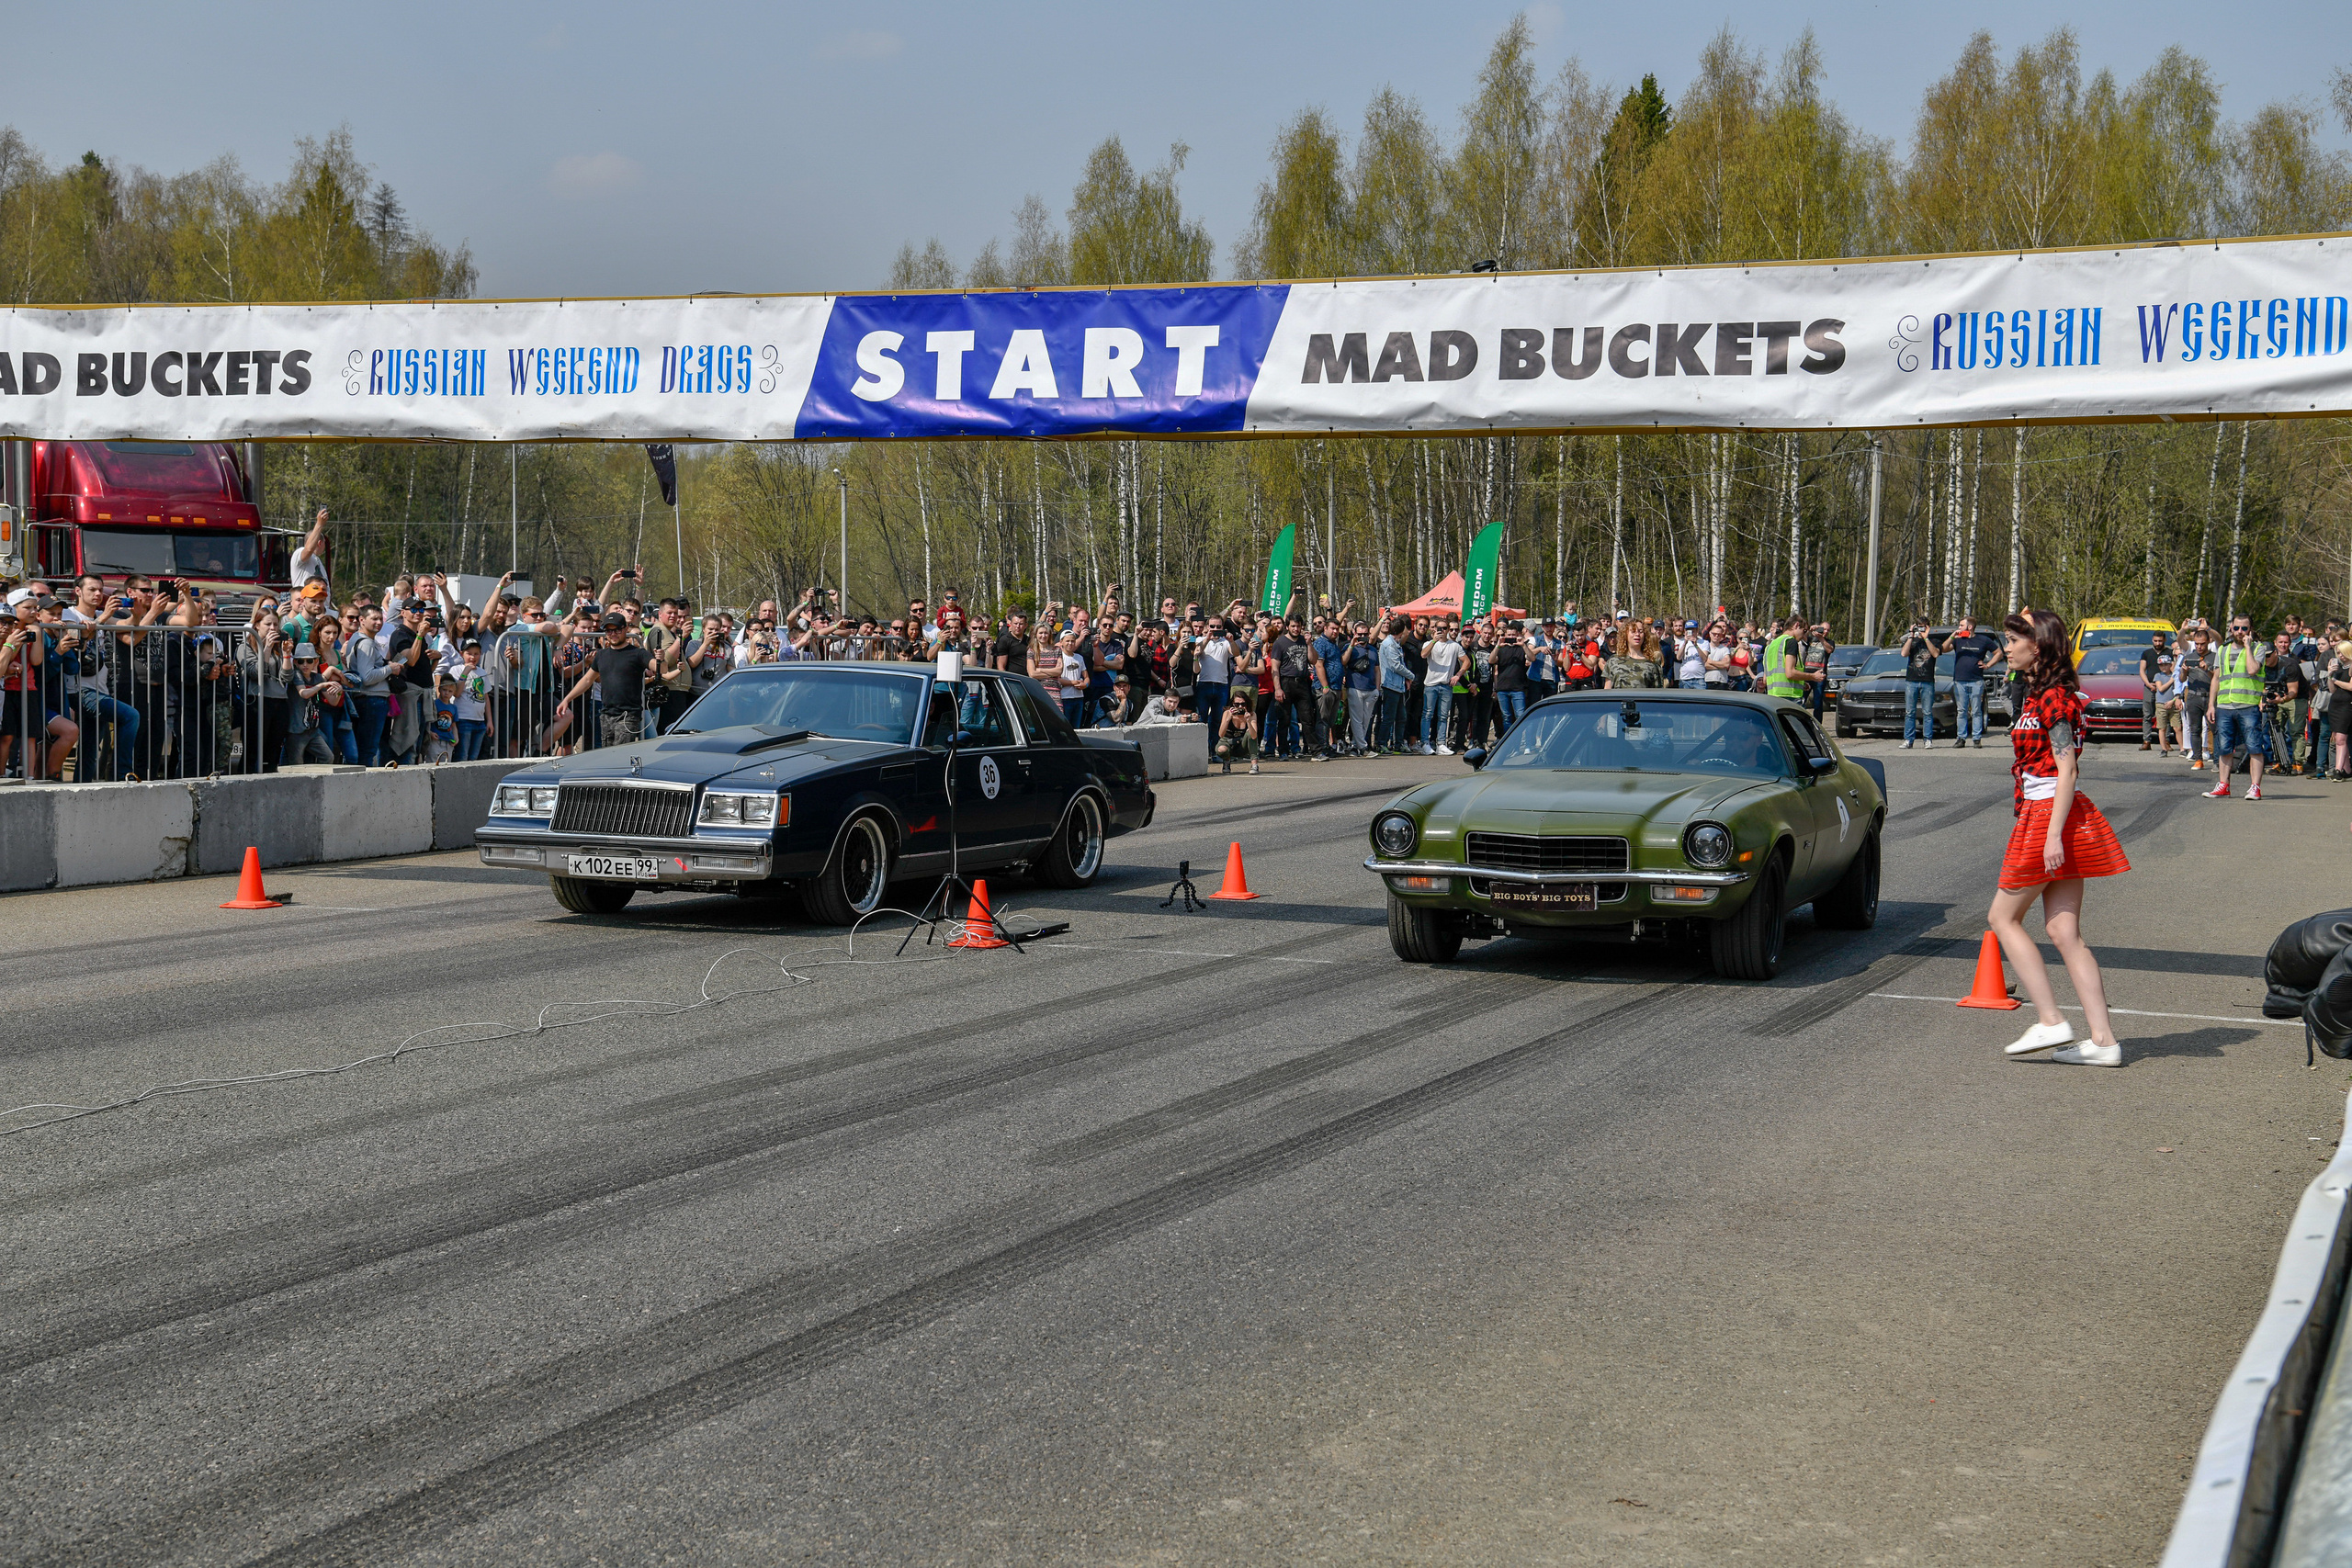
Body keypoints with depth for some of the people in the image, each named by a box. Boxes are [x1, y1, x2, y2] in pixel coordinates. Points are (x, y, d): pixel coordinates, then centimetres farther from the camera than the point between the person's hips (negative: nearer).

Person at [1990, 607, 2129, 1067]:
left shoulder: (2053, 700, -13)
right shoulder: (2042, 694, 16)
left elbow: (2067, 770, -18)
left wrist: (2053, 835, -23)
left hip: (2050, 817, -9)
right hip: (2058, 820, 9)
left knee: (2004, 916, 2)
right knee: (2064, 931, 6)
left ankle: (2050, 1021, -1)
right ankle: (2103, 1041, 2)